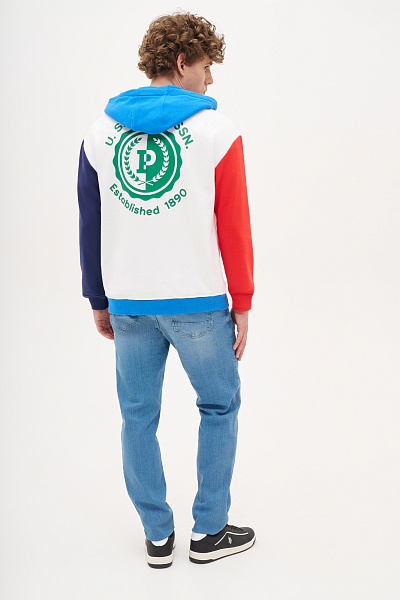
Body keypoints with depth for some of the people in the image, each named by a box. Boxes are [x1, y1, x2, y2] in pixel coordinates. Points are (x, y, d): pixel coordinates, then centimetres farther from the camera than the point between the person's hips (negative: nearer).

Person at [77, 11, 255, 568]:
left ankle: (158, 536, 24)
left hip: (128, 305, 4)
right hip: (199, 302, -3)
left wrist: (99, 300, 15)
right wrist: (242, 305, 2)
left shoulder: (100, 130, 4)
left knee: (138, 416, 13)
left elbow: (90, 225, 6)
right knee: (220, 407, 15)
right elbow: (235, 229, -7)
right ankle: (209, 531, 22)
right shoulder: (216, 131, -7)